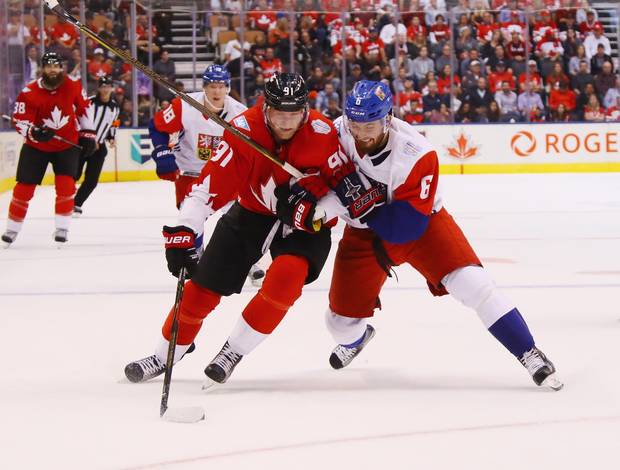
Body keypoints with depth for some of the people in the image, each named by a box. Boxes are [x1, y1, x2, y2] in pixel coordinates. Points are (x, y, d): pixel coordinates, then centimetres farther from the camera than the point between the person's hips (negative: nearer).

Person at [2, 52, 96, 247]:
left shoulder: (73, 86, -11)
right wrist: (35, 133, -36)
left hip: (67, 144, 1)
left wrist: (87, 134, 8)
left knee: (66, 185, -15)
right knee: (25, 187, 0)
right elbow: (20, 120, -17)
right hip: (36, 146, -1)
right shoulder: (29, 93, -19)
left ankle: (62, 228, -4)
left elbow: (84, 108, 6)